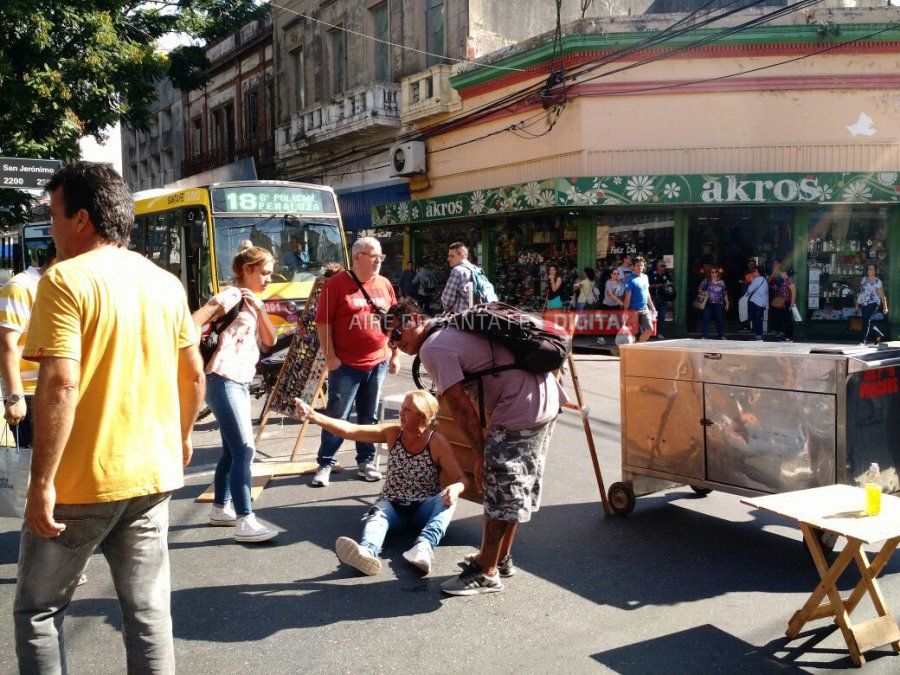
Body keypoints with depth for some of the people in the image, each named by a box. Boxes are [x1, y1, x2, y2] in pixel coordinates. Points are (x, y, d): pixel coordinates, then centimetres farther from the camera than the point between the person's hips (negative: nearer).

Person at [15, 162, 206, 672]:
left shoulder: (66, 279, -12)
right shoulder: (167, 283, 6)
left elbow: (60, 385, -21)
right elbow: (194, 374, 12)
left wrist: (41, 483, -17)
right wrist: (182, 436, 26)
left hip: (81, 482, -5)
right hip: (153, 476, 6)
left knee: (38, 611, 14)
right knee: (148, 611, 13)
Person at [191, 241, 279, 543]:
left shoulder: (252, 301, 18)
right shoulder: (232, 295, -9)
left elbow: (270, 340, 9)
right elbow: (195, 321, -21)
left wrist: (260, 308, -2)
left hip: (240, 383, 10)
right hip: (224, 381, -10)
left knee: (232, 450, 16)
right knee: (244, 449, -13)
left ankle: (221, 508, 28)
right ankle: (245, 521, -12)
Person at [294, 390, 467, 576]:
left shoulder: (438, 443, -10)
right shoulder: (392, 433, -3)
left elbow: (461, 479, -9)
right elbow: (350, 430, -12)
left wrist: (455, 489, -34)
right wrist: (314, 417, -24)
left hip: (424, 509, -1)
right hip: (392, 505, 1)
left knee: (449, 498, -32)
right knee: (377, 515, -33)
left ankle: (425, 545, -55)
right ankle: (367, 552, -65)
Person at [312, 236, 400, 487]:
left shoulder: (385, 285, 8)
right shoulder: (336, 284, -6)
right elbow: (323, 322, -7)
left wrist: (395, 354, 12)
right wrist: (330, 357, -11)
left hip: (377, 363, 5)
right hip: (346, 365, -4)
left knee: (369, 416, 13)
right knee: (336, 415, 2)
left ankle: (366, 461, 25)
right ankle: (325, 464, 13)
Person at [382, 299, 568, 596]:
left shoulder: (432, 348, -10)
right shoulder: (452, 329, 19)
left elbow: (462, 408, -12)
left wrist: (480, 455, -4)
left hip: (520, 409, -10)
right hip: (546, 395, 10)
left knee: (501, 489, 0)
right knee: (517, 486, 20)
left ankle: (486, 573, 11)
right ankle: (501, 557, 33)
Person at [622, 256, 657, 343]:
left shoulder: (645, 277, 11)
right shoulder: (631, 279, -11)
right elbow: (628, 296, -14)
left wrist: (652, 306, 20)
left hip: (645, 309, 6)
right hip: (634, 310, -6)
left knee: (649, 329, 2)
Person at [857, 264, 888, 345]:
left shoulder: (877, 282, -4)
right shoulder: (863, 279, 12)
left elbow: (882, 295, -4)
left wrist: (885, 307, -5)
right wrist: (857, 302, 18)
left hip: (873, 303, -6)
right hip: (863, 304, 6)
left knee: (867, 321, -16)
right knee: (869, 322, 8)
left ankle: (864, 340, -15)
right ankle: (880, 334, 30)